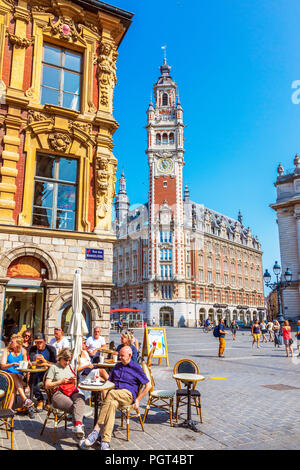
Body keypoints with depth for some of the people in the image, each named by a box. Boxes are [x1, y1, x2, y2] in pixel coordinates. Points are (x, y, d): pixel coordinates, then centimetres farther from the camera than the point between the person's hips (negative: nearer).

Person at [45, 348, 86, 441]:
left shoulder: (69, 367, 26)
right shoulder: (54, 367, 10)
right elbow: (47, 385, 4)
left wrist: (74, 381, 8)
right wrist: (60, 382, -8)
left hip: (73, 392, 3)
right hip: (59, 394, -3)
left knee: (80, 399, -36)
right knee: (76, 408, -34)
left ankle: (77, 425, -54)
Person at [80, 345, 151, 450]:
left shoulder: (136, 368, 8)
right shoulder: (117, 366, 26)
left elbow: (148, 385, 6)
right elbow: (109, 381, 29)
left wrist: (137, 400, 0)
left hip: (128, 394, -4)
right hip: (114, 393, 4)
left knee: (111, 394, -36)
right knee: (112, 404, -34)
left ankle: (96, 430, -39)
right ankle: (105, 442, -44)